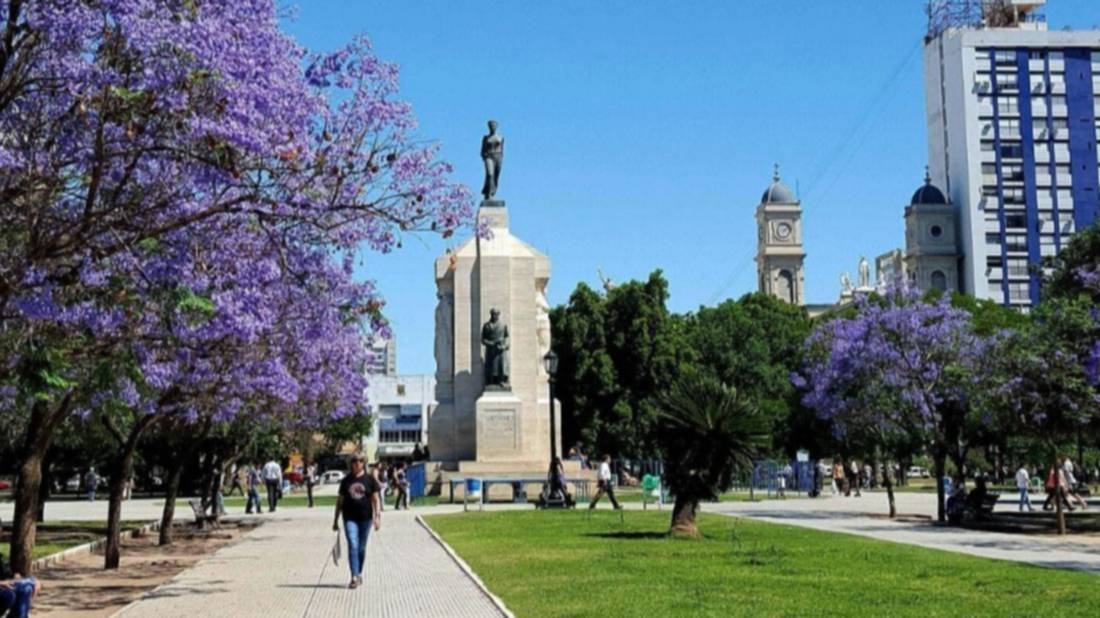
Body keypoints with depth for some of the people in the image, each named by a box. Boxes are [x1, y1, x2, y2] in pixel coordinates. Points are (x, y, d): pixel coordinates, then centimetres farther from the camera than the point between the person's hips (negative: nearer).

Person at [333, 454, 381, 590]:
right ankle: (354, 577, -16)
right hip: (349, 518, 0)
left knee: (361, 548, 10)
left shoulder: (370, 479, 2)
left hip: (365, 517, 0)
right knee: (352, 546, -12)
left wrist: (377, 517, -9)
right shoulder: (346, 480, 7)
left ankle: (359, 574, 27)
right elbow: (340, 501, 12)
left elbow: (376, 499, 1)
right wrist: (336, 520, 11)